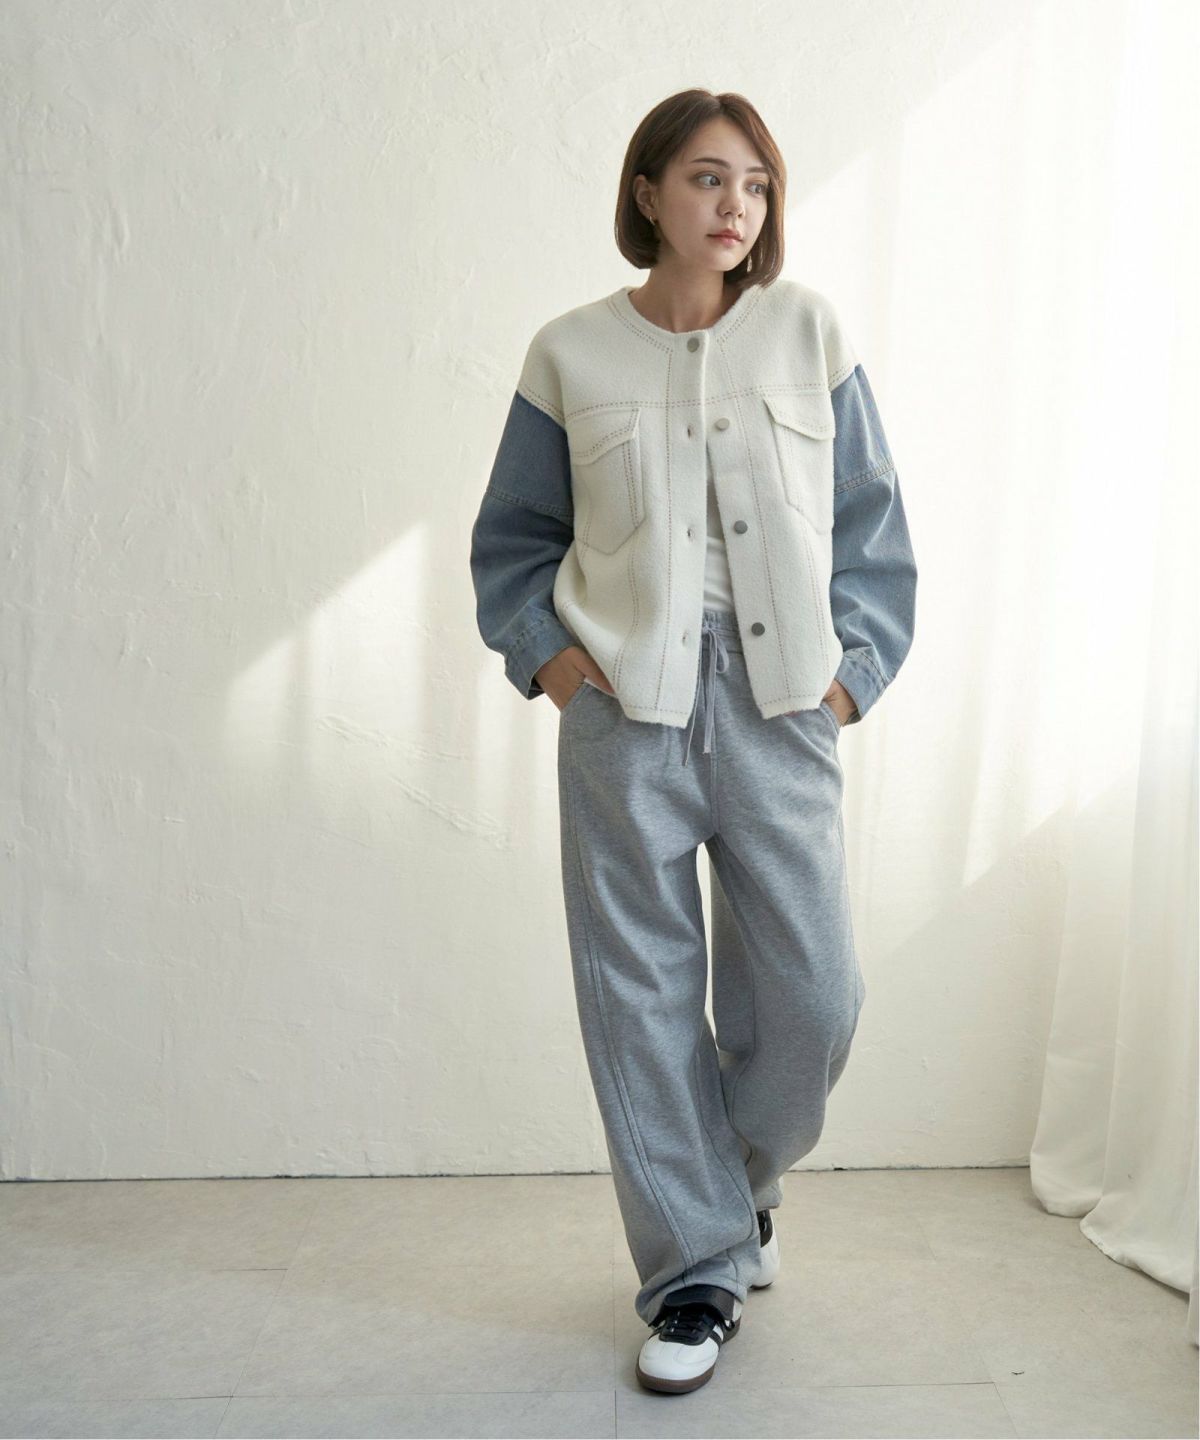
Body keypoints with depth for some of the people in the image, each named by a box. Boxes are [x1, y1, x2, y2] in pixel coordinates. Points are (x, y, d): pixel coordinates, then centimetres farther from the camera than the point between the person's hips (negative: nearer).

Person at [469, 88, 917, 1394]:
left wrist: (851, 669, 1)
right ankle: (697, 1270, 20)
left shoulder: (808, 333, 7)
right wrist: (548, 654, -2)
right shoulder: (571, 356, 5)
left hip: (777, 708, 1)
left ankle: (741, 1174, 32)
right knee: (642, 997, 3)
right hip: (624, 711, 0)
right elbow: (511, 539, 12)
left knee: (812, 994, -1)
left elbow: (872, 527, 9)